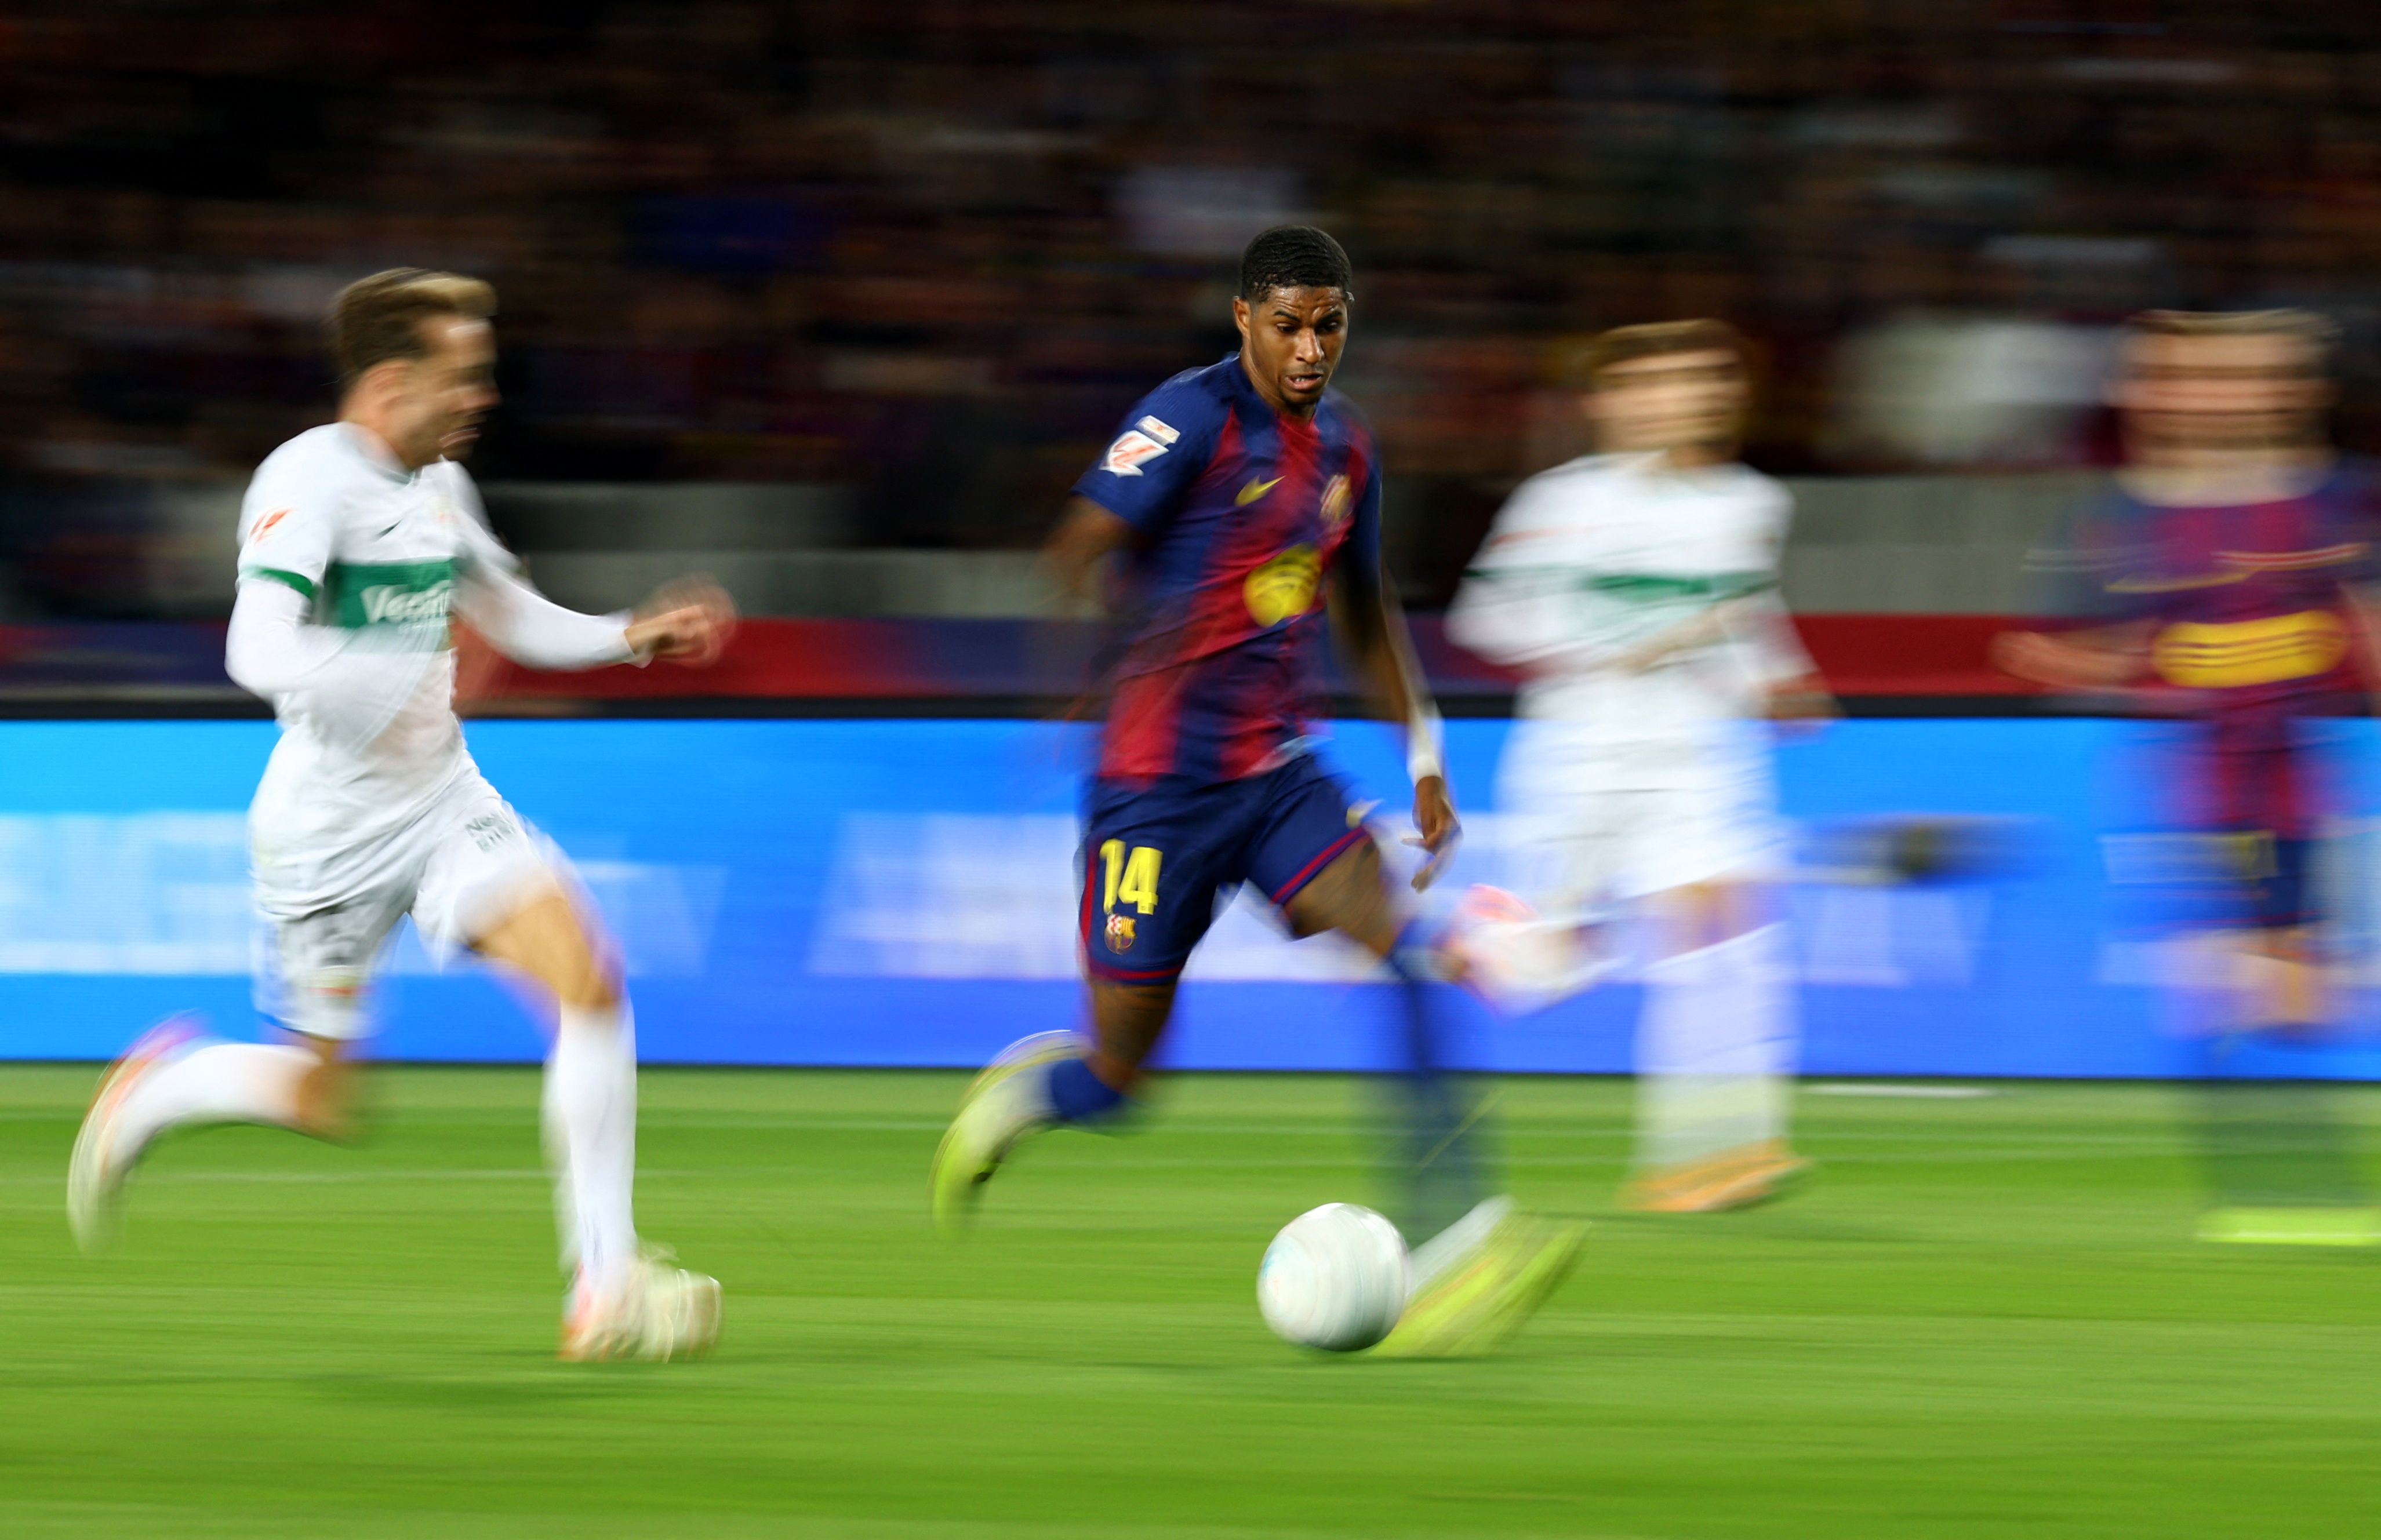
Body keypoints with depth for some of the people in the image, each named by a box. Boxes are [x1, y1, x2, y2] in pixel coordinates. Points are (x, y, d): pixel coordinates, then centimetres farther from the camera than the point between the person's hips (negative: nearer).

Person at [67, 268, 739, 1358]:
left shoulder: (440, 485, 6)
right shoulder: (309, 480, -18)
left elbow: (511, 615, 23)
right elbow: (259, 653, -30)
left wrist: (631, 635, 7)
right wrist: (393, 681, -42)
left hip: (441, 798, 6)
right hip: (328, 823, -6)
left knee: (590, 983, -15)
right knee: (318, 1102, 4)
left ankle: (604, 1288, -13)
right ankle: (150, 1094, 37)